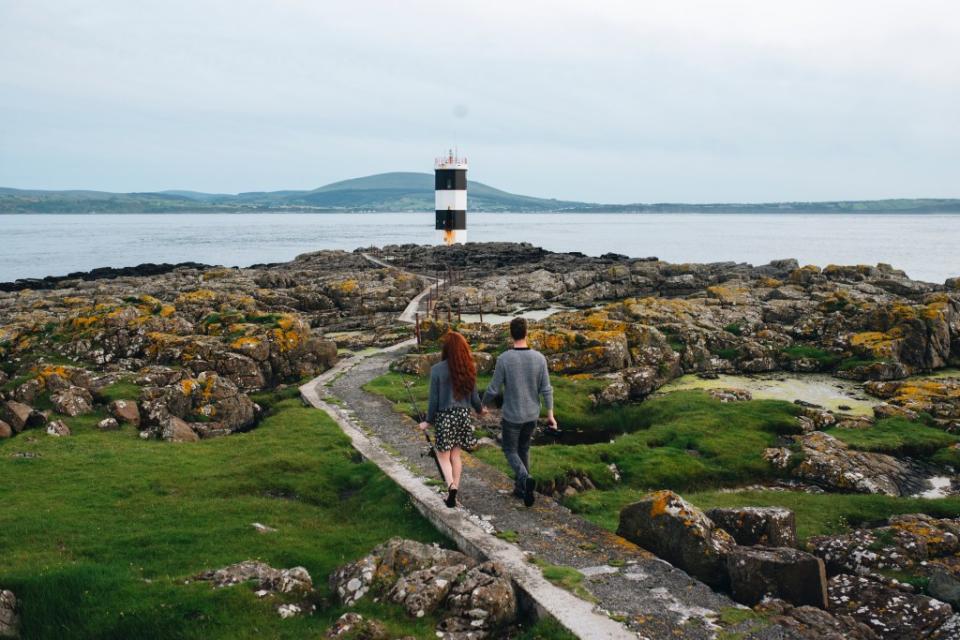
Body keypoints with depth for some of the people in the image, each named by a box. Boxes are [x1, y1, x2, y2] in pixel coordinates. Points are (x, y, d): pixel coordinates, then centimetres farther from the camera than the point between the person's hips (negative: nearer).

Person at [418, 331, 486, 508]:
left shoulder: (437, 369, -13)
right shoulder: (469, 368, -3)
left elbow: (434, 398, -10)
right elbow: (474, 395, 5)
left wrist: (428, 421, 3)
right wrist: (480, 410, 25)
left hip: (444, 416, -4)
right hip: (463, 414, 4)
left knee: (443, 456, 8)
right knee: (455, 454, 15)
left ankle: (451, 485, -17)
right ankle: (453, 494, 18)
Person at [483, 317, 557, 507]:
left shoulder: (504, 359, -21)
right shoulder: (539, 358, -12)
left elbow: (494, 390, -13)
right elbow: (546, 389, -7)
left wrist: (484, 405, 7)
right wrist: (550, 415, 3)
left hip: (511, 416, -3)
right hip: (532, 415, 3)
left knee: (510, 451, 13)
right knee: (523, 449, 24)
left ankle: (525, 479, -15)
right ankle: (521, 488, 29)